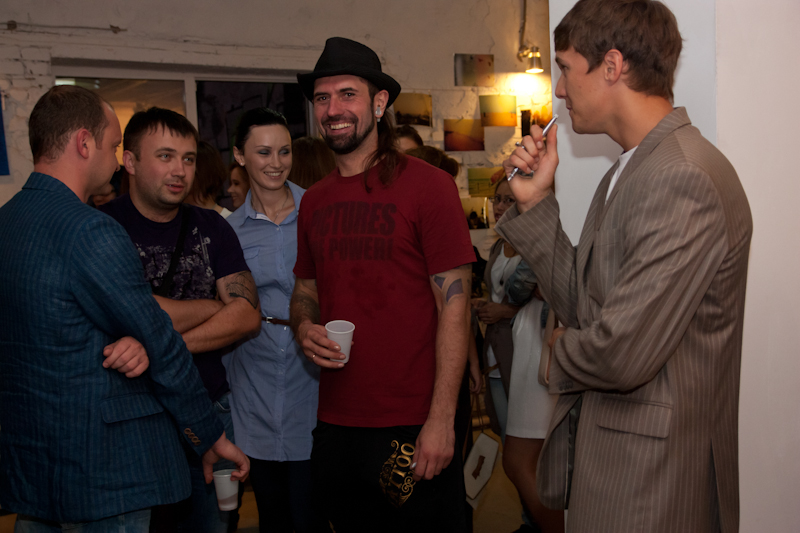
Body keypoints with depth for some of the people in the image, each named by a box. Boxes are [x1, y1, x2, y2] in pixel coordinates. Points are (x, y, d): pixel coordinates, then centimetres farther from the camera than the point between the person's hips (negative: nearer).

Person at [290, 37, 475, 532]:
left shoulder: (428, 185, -8)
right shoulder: (315, 201, 9)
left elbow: (454, 305, -12)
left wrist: (441, 419, -17)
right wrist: (305, 327, -4)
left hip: (413, 428, -5)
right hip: (335, 425, 6)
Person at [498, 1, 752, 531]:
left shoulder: (684, 179, -24)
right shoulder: (630, 170, 9)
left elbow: (623, 352, -28)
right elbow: (583, 303, 7)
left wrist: (560, 357, -7)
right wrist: (535, 202, 1)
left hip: (649, 479, -9)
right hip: (606, 451, 9)